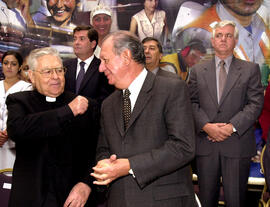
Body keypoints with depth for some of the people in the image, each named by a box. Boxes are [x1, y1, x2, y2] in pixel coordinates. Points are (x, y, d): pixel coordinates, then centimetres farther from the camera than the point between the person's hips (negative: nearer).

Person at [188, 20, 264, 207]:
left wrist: (232, 127, -13)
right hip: (206, 144, 2)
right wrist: (206, 126, -11)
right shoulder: (198, 71, 11)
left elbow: (255, 103, -1)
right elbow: (192, 103, 5)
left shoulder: (251, 69, 6)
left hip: (237, 144, -1)